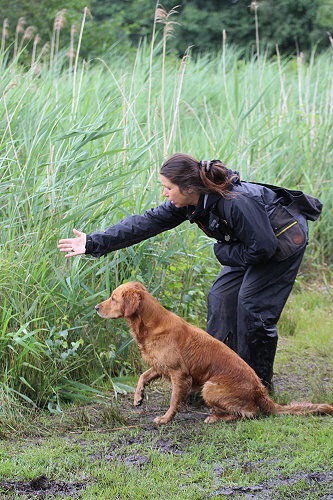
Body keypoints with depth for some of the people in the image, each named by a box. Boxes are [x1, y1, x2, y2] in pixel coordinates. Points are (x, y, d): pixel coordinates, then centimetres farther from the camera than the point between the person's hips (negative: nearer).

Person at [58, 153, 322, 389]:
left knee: (252, 303, -11)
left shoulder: (236, 202, -37)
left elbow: (264, 247, -31)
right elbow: (146, 223, -11)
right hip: (251, 243, 8)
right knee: (222, 297, 3)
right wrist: (93, 243, -14)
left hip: (285, 238, -8)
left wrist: (224, 252, -16)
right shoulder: (189, 203, -12)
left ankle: (260, 384, 3)